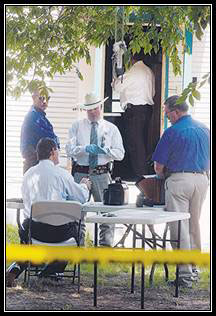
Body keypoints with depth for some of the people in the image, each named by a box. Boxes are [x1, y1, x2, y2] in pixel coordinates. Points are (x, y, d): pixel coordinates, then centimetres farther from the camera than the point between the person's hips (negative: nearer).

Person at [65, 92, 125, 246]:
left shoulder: (111, 128, 10)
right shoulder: (77, 126, 8)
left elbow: (120, 154, 4)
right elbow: (69, 150, -3)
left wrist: (106, 150, -15)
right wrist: (85, 149, -21)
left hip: (102, 174, 0)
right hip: (80, 173, 0)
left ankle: (106, 245, 3)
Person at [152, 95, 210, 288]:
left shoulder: (173, 132, -9)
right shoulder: (205, 130, 10)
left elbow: (158, 166, -6)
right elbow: (208, 162, 16)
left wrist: (163, 175, 13)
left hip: (179, 179, -6)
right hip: (201, 180, 6)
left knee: (179, 228, -2)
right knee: (194, 225, 17)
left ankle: (185, 274, -4)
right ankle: (194, 269, 23)